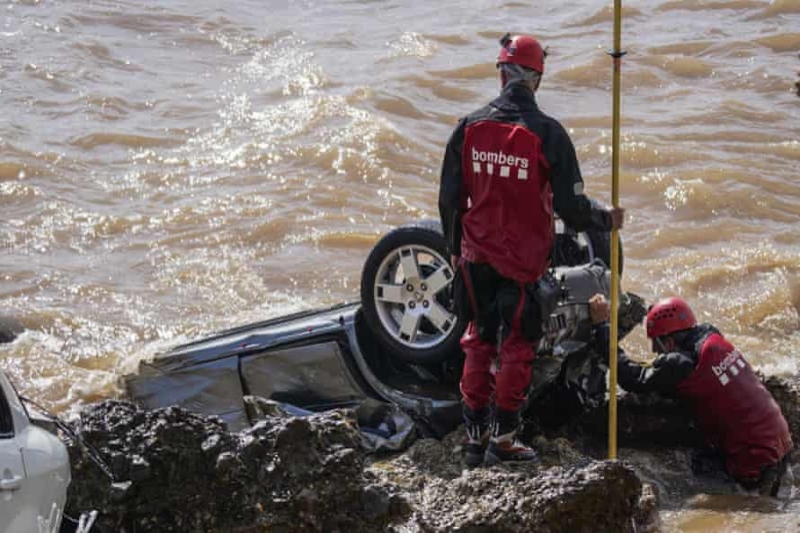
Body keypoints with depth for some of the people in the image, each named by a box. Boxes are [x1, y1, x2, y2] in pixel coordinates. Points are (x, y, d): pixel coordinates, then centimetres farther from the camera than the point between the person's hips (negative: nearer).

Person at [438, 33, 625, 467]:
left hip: (476, 256, 3)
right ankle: (502, 439, 11)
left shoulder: (469, 127, -4)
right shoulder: (548, 133, -13)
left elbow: (449, 198, 2)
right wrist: (608, 220, 8)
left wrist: (455, 248, 17)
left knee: (479, 342, 16)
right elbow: (571, 207, -11)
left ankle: (475, 437, 19)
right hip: (524, 260, -3)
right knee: (516, 347, 9)